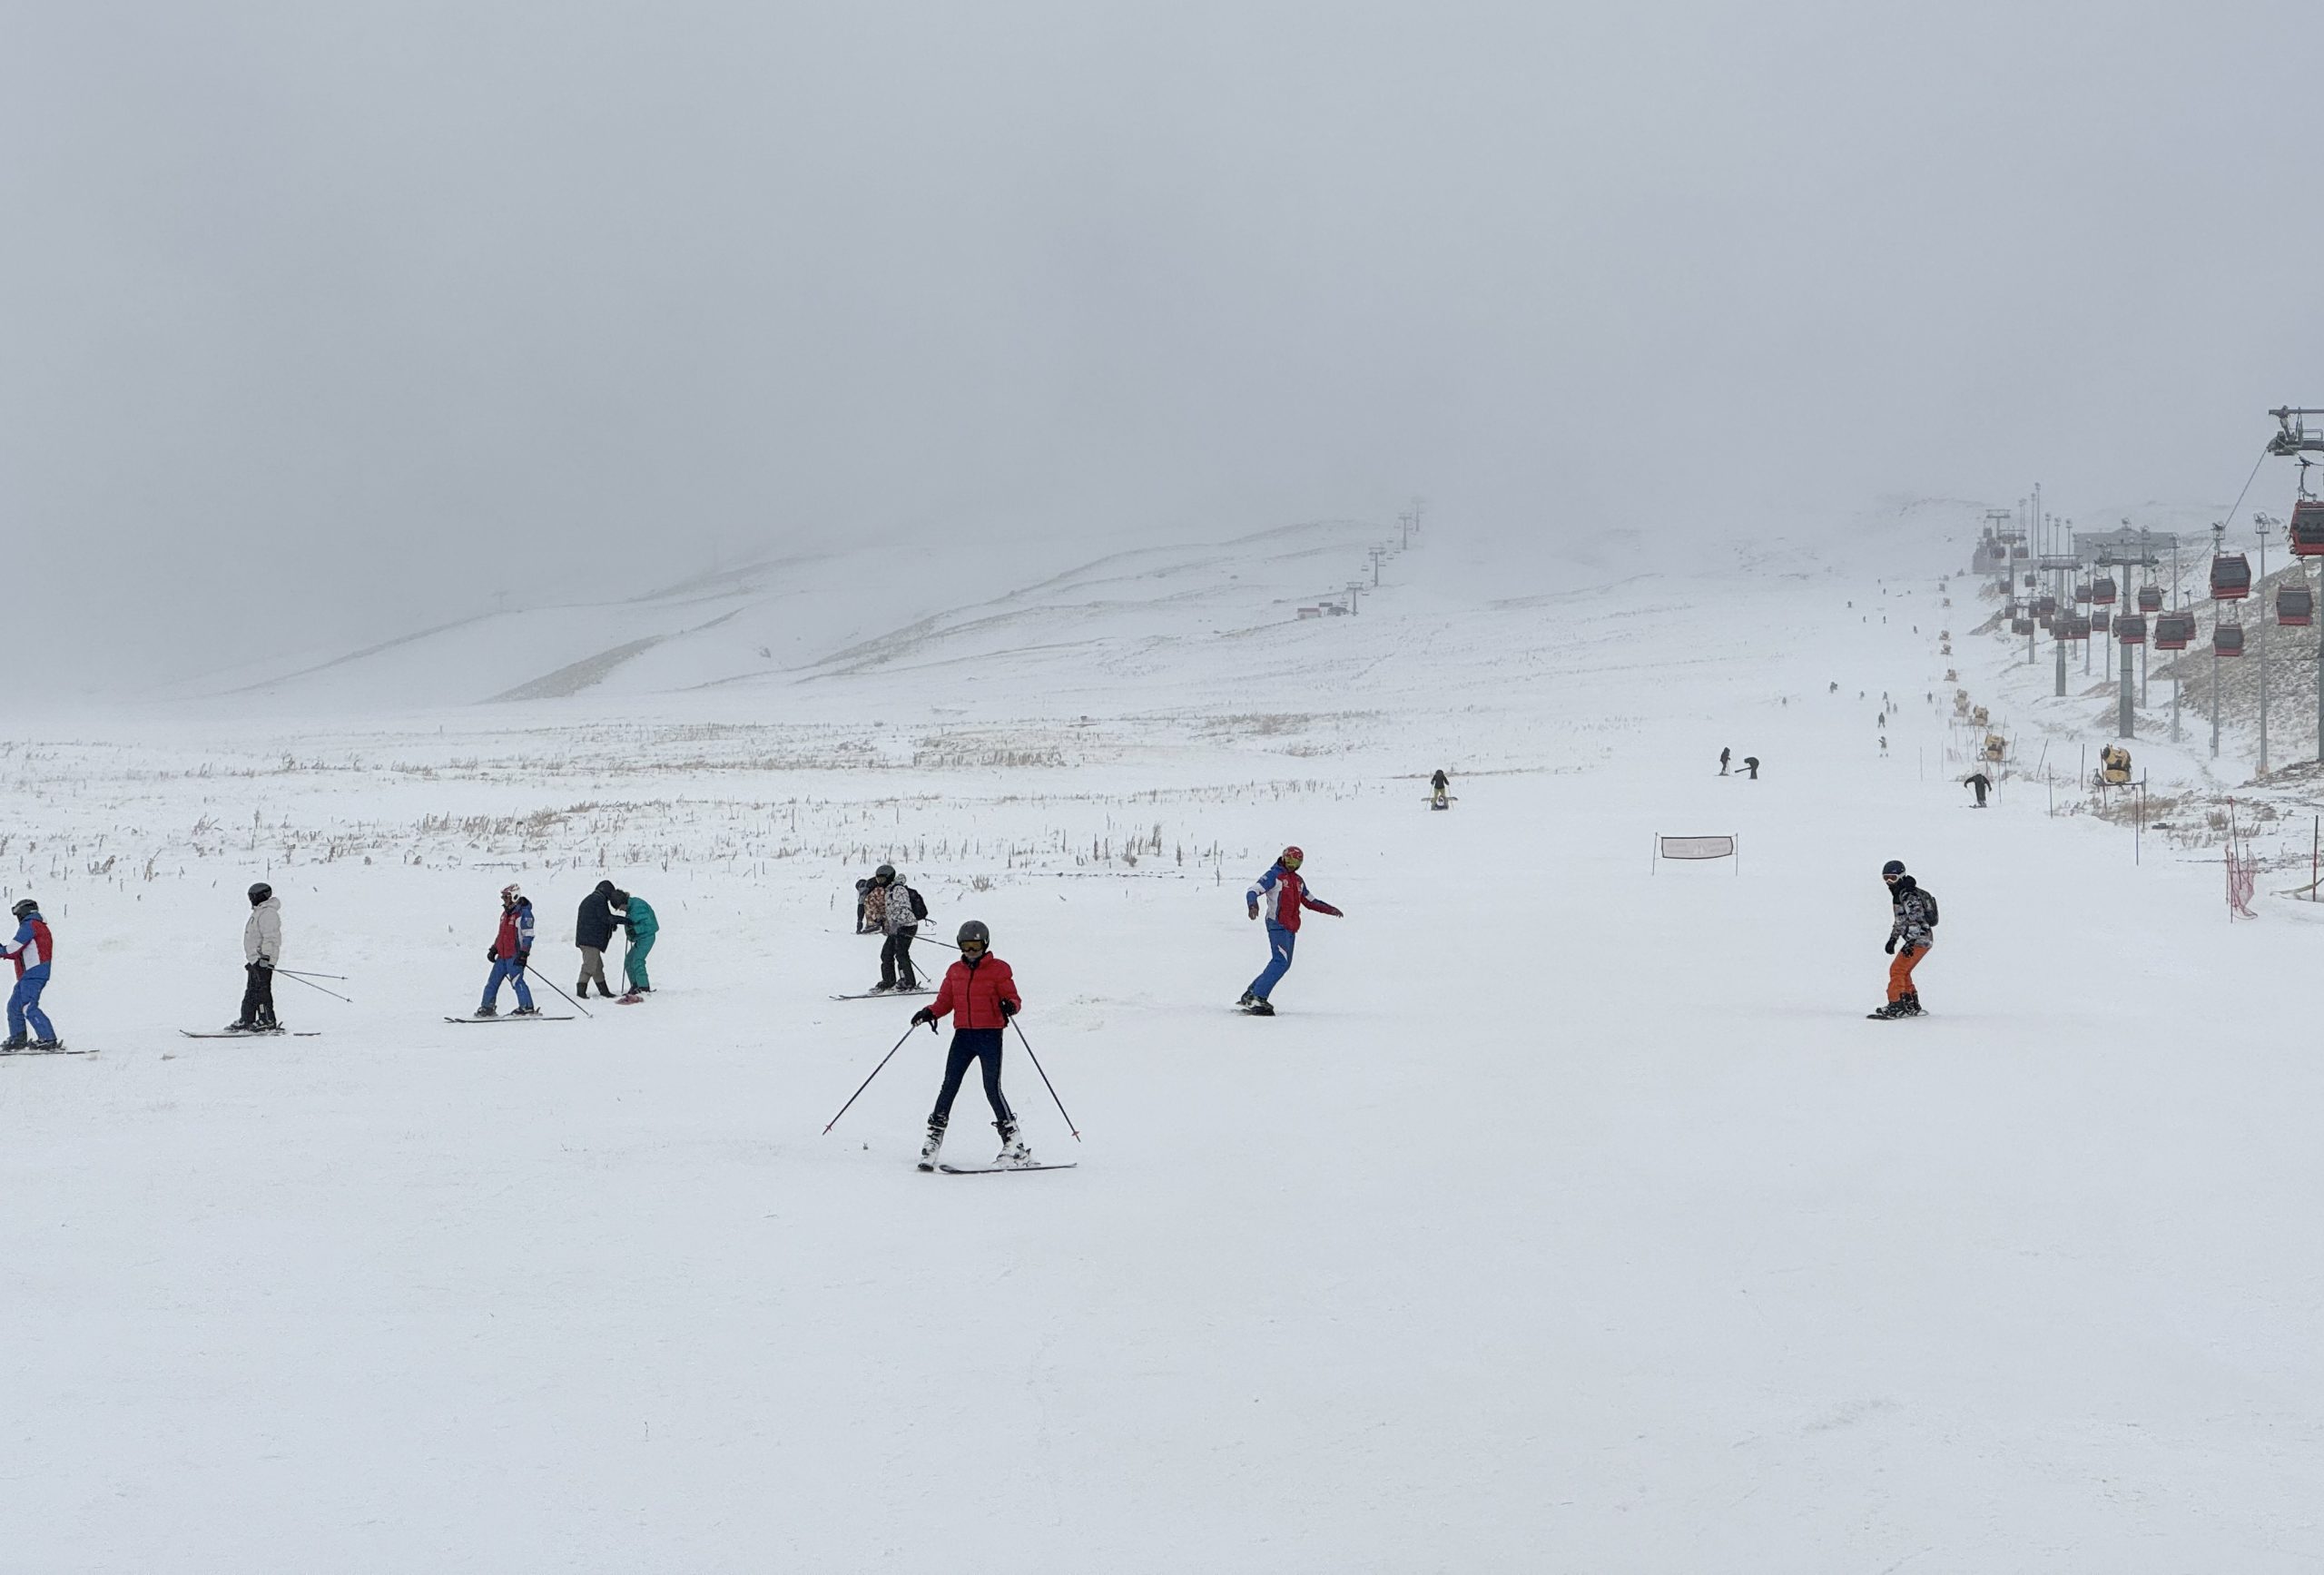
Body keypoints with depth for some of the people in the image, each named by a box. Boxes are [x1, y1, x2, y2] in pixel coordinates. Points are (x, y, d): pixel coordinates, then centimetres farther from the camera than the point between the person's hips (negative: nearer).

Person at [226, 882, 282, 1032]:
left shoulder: (268, 913, -14)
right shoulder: (259, 912, 21)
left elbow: (270, 937, -22)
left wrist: (266, 956, -27)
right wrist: (251, 959, 29)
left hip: (263, 959, -11)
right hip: (255, 959, 11)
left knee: (261, 990, -10)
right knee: (251, 991, 13)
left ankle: (267, 1021, -8)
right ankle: (246, 1021, 17)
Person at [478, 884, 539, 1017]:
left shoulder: (524, 913, -9)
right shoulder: (505, 913, 19)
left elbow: (528, 935, -14)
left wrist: (524, 953, -21)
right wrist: (493, 949, 20)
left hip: (515, 955, -9)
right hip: (502, 955, 9)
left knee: (517, 980, -15)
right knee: (493, 981, 9)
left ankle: (527, 1008, -13)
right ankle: (488, 1007, 16)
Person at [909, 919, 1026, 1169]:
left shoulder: (998, 969, 0)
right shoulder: (955, 971, 13)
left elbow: (1013, 997, -2)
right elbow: (945, 1001, 14)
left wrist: (1010, 1006, -25)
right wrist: (930, 1012, -5)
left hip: (990, 1035, -4)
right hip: (963, 1035, 4)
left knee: (992, 1088, -8)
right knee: (949, 1085, -2)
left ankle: (1014, 1143, -2)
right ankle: (934, 1137, 2)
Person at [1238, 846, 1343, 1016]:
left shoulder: (1298, 880, 20)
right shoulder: (1274, 875, -3)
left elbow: (1310, 901, 30)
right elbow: (1253, 890, -12)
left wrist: (1330, 910, 18)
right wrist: (1253, 905, -34)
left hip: (1291, 928, 9)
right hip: (1277, 924, -9)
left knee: (1283, 964, 8)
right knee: (1281, 962, -20)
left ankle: (1250, 997, 12)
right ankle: (1258, 999, -23)